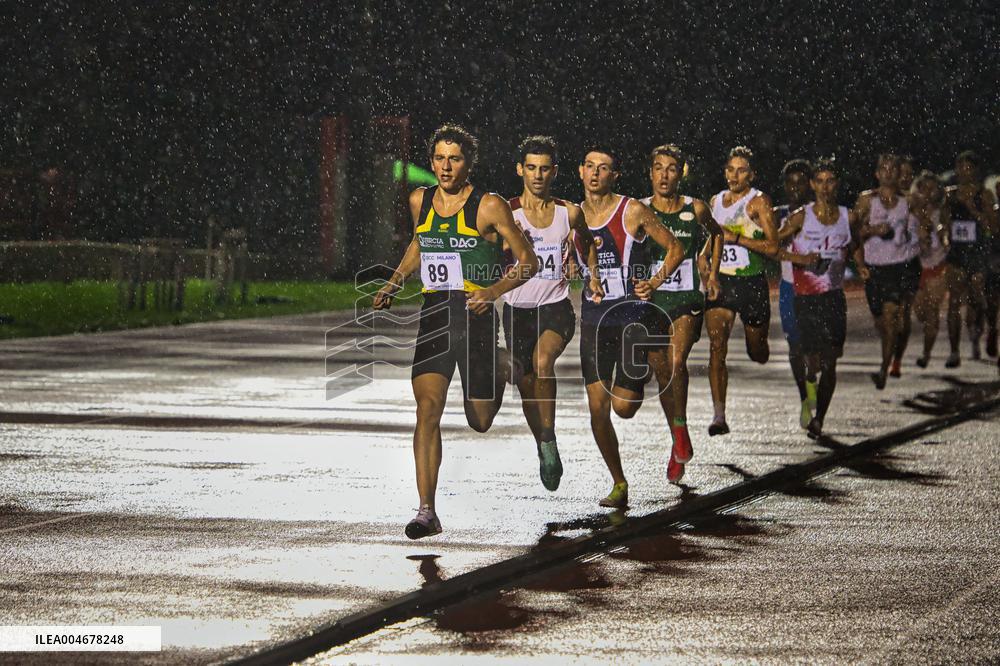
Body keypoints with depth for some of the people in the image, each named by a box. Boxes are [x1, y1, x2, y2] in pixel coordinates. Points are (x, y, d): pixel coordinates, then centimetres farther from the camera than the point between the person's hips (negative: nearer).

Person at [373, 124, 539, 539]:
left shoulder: (489, 207, -7)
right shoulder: (420, 201, 6)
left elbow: (528, 262, -2)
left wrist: (493, 290, -18)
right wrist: (392, 285, 15)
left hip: (475, 315, -3)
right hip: (433, 315, 3)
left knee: (480, 423, 11)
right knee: (427, 408, -15)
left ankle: (500, 375, 48)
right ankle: (427, 512, -14)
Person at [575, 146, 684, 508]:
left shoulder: (632, 212, -7)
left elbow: (675, 249, 0)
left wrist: (655, 282, -12)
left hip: (631, 317, -4)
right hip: (593, 320, 4)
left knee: (623, 406, -8)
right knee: (598, 408, -2)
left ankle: (640, 380, 29)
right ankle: (619, 484, 12)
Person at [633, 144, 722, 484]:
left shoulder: (695, 209, 0)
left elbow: (716, 233, 21)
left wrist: (712, 273, 14)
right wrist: (638, 283, -16)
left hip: (688, 299, -2)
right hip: (652, 299, 2)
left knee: (676, 361, -24)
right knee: (661, 373, 7)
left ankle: (681, 428, -6)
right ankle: (679, 445, 24)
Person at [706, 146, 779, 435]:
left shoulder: (759, 202, -6)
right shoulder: (715, 201, 11)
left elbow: (772, 248, -14)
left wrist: (735, 238, -20)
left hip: (752, 283, -3)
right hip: (720, 281, 3)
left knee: (757, 353, 10)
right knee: (717, 345, -16)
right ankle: (719, 415, -20)